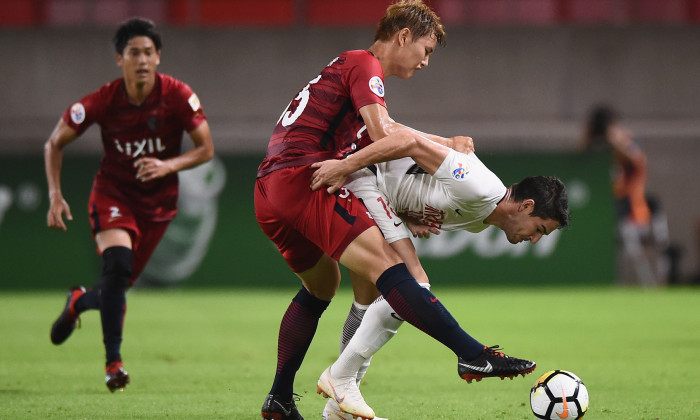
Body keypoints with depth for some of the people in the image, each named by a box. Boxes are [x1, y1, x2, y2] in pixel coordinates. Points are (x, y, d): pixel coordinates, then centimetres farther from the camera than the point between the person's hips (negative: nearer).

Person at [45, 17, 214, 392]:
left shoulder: (177, 95, -16)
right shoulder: (102, 101, -17)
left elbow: (206, 148, -11)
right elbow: (55, 143, -5)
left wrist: (169, 166, -29)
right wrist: (55, 196, -14)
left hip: (158, 202, 2)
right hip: (113, 194, -2)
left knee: (120, 284, 6)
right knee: (118, 264, -26)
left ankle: (78, 303, 43)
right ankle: (113, 362, -15)